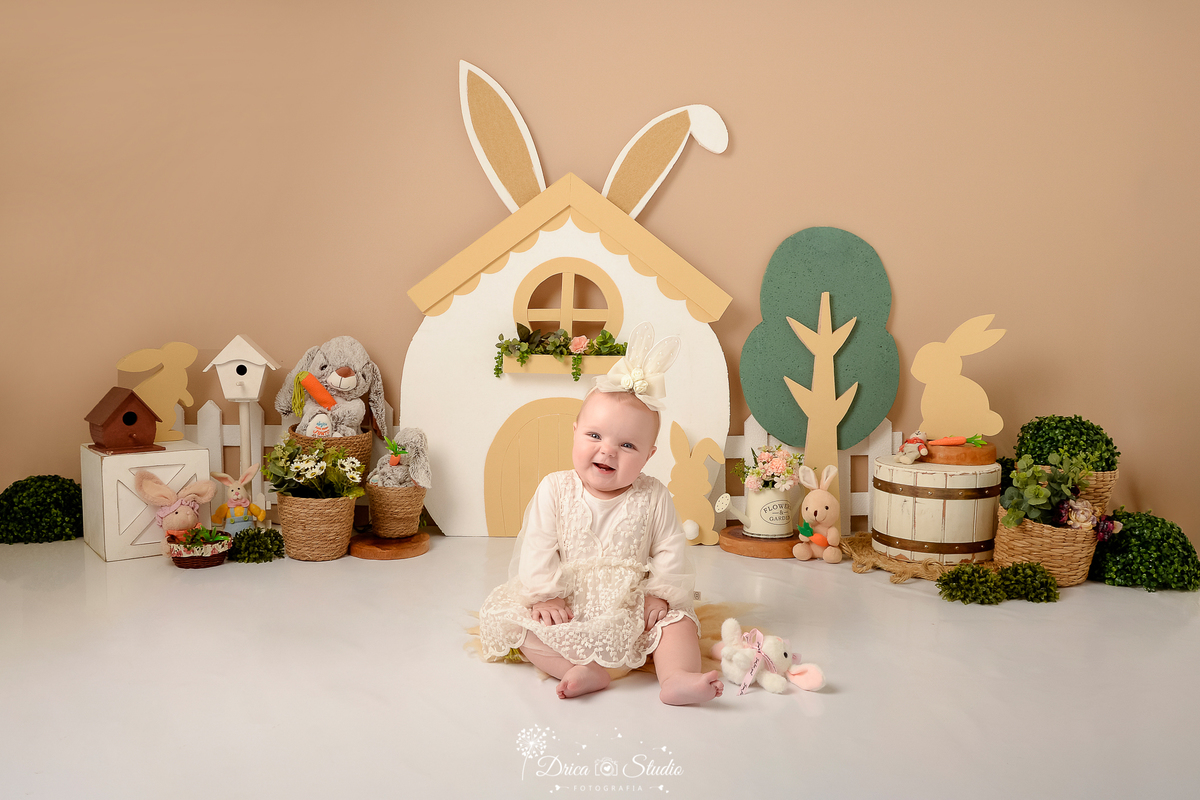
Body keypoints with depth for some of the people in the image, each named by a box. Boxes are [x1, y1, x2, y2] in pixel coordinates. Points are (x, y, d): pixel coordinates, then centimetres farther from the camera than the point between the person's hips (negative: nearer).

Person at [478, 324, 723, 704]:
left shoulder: (653, 498, -3)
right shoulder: (555, 490, -4)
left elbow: (671, 552, 0)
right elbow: (536, 548, -6)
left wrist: (660, 594, -11)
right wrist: (545, 596, -15)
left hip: (632, 607, 1)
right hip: (566, 608, 0)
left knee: (677, 618, -20)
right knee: (523, 626, -24)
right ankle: (585, 671, -37)